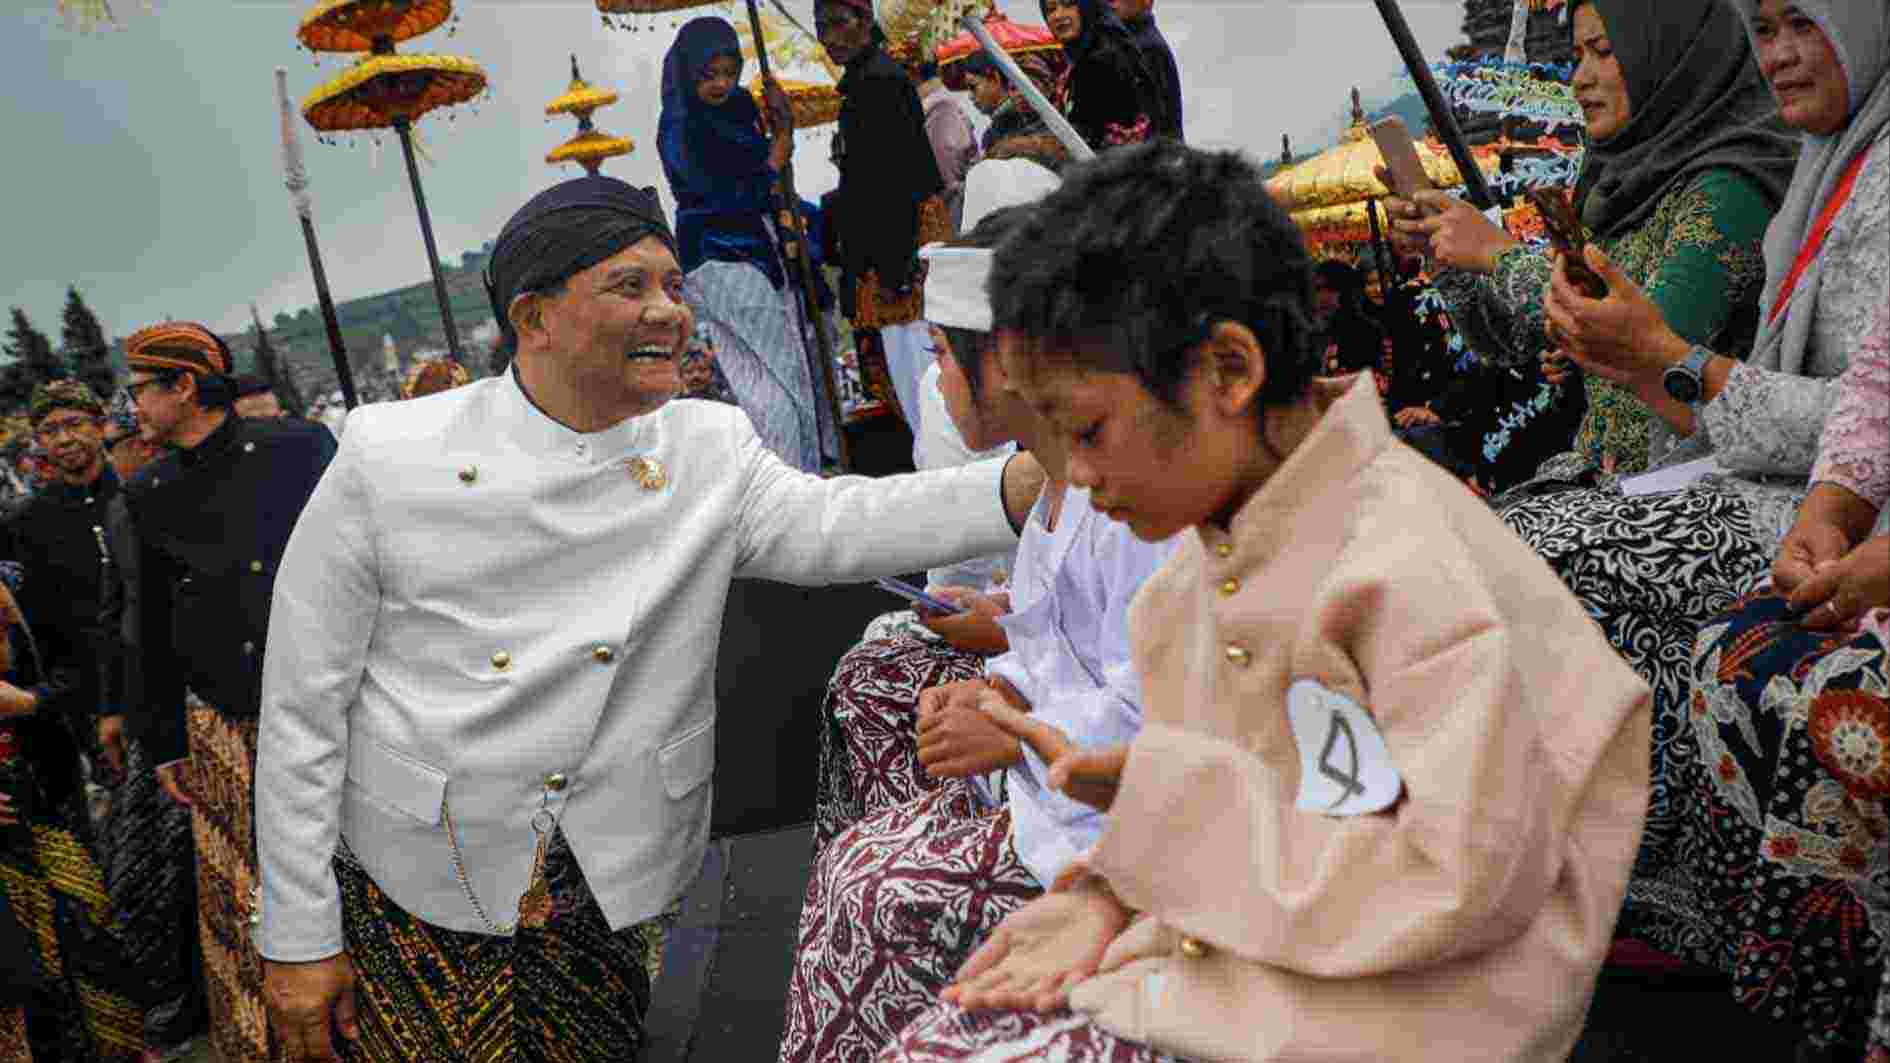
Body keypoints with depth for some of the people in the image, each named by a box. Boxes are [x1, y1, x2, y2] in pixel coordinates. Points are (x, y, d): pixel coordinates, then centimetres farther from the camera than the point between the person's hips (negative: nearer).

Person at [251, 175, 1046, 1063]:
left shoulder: (711, 452, -2)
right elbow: (303, 712, -5)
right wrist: (299, 941, -5)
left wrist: (1038, 481, -38)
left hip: (611, 907, 2)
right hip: (414, 903, -2)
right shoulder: (388, 459, -9)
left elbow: (830, 525, -22)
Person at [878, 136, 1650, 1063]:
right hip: (1240, 951, 8)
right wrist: (1113, 890, -5)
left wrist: (1155, 793, -21)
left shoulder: (1411, 567, -22)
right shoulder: (1216, 548, 6)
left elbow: (1454, 885, -26)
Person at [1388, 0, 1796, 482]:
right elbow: (1512, 340, 15)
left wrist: (1501, 253, -17)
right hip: (1595, 471, 7)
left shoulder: (1728, 187, -10)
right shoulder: (1624, 189, 13)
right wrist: (1443, 250, -1)